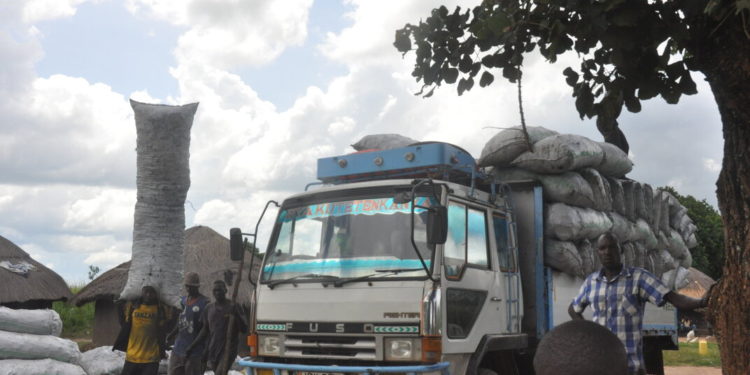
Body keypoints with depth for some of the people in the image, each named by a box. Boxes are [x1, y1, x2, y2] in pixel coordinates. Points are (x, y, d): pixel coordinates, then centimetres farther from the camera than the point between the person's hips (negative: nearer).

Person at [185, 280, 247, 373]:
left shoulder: (232, 307, -3)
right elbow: (205, 330, 17)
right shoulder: (209, 308, 11)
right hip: (212, 349, 5)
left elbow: (243, 329, -6)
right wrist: (192, 347, 11)